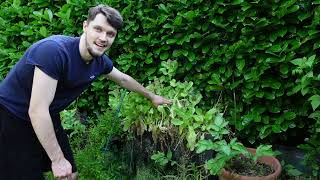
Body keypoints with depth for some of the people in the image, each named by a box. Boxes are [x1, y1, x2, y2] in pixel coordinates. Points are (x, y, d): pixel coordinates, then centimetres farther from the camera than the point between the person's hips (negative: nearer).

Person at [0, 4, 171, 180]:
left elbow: (124, 79, 14)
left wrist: (151, 96, 25)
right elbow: (37, 111, -31)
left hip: (48, 118, 7)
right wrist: (58, 159, -24)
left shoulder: (100, 61, -8)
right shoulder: (54, 50, -32)